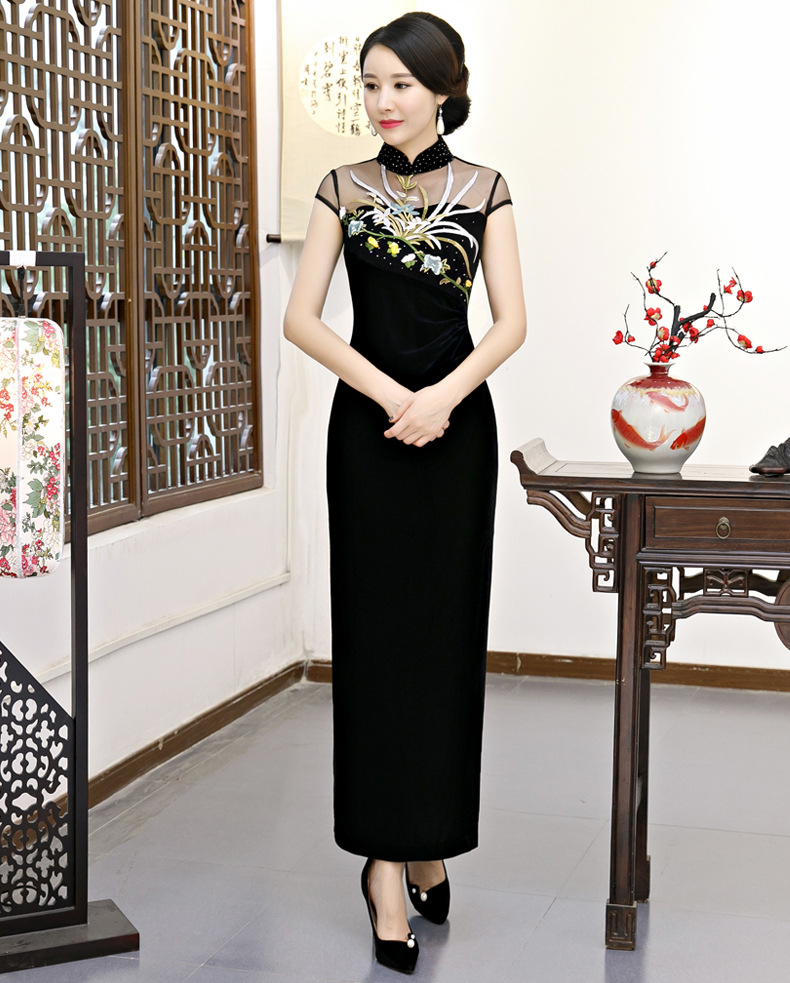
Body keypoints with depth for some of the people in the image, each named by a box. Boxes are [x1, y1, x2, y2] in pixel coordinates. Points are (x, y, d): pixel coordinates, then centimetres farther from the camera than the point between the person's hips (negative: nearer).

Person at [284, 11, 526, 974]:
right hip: (366, 426, 0)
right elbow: (302, 319, -1)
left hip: (456, 426, 0)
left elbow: (511, 322, -1)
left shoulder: (483, 190, 5)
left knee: (446, 631, 3)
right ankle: (387, 859, 5)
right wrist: (390, 394, -12)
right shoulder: (344, 189, 6)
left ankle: (430, 842, 18)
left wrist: (442, 397, -16)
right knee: (374, 631, -1)